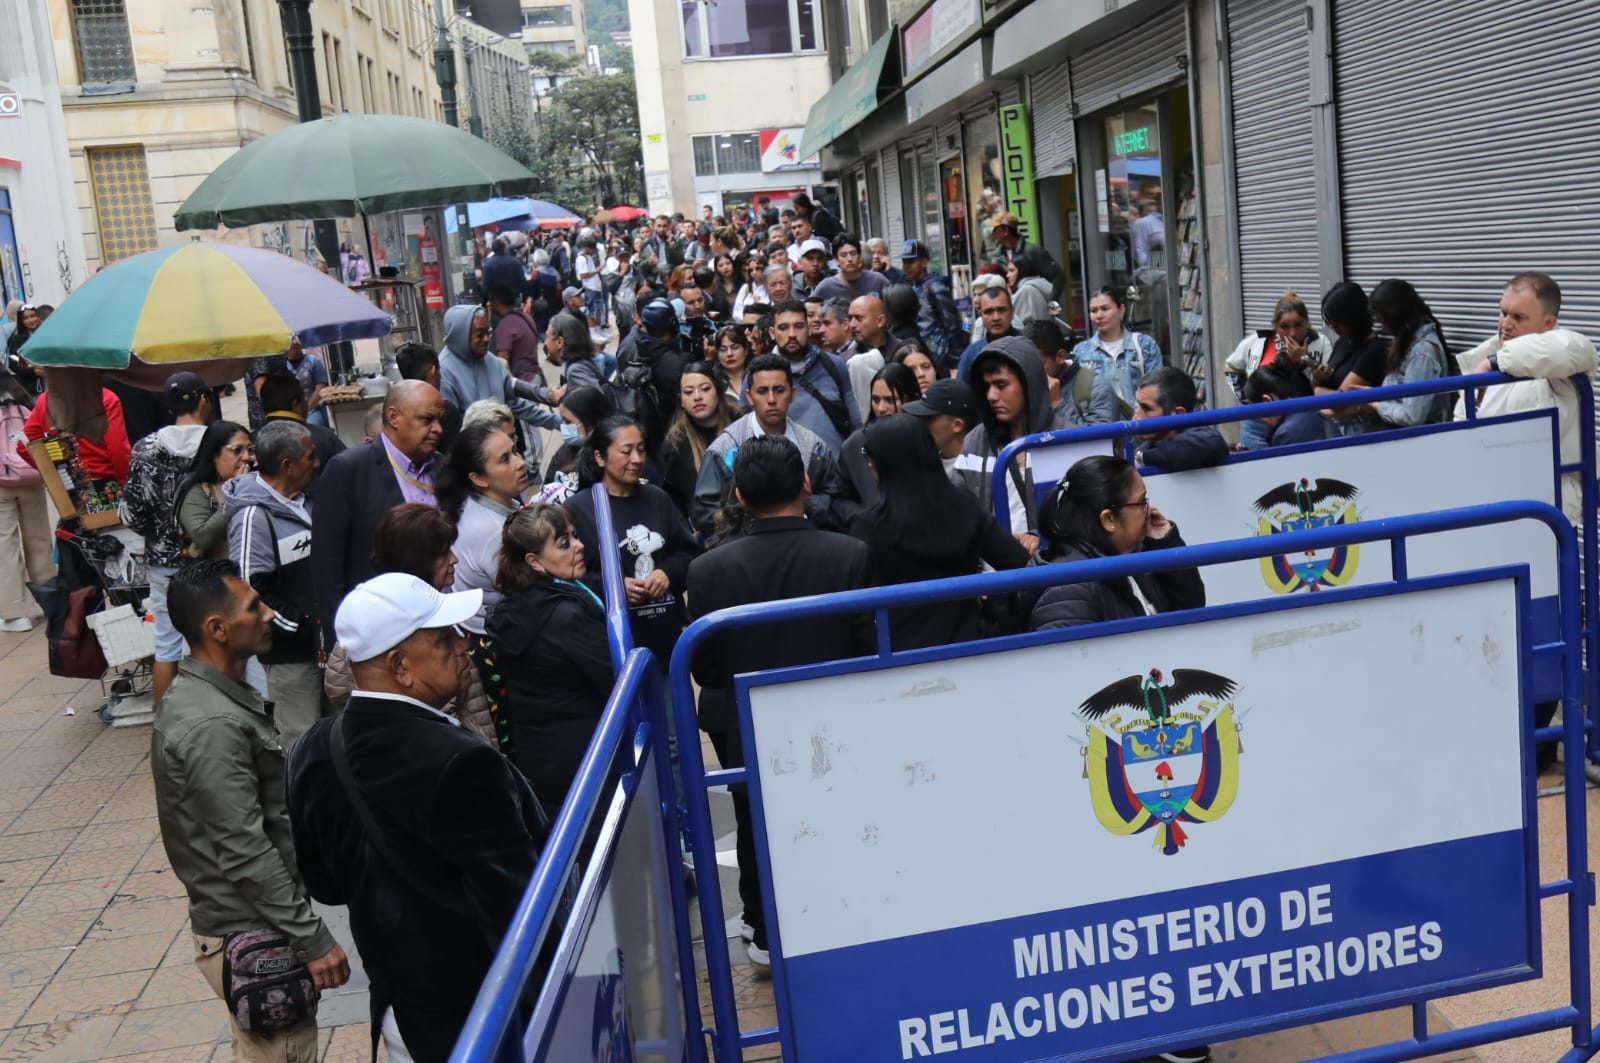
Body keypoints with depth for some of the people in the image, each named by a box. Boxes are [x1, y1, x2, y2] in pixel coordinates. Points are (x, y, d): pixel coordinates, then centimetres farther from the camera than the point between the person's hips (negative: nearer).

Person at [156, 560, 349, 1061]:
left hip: (250, 922, 10)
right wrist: (311, 938, -20)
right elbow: (247, 856, -26)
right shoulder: (212, 726, -27)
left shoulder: (204, 693, 5)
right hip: (251, 935, -9)